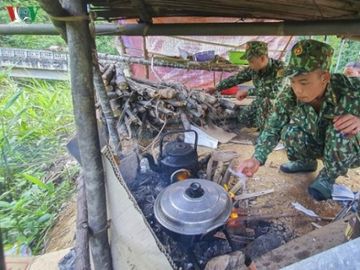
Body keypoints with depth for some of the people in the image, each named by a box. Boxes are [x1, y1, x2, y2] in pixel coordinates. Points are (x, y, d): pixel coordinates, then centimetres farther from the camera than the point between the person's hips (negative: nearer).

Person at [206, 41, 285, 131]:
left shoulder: (279, 68, -29)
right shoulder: (254, 69, -11)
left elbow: (277, 91, -44)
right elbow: (236, 78, 2)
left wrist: (248, 91, -40)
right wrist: (215, 88, 2)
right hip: (261, 104, 6)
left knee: (265, 99, -35)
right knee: (243, 118, -9)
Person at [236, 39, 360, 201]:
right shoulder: (288, 97, -24)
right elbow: (273, 128, -20)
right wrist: (257, 159, -35)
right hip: (317, 145, 3)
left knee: (339, 130, -33)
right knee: (289, 132, -24)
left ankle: (329, 176, -4)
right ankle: (306, 162, 11)